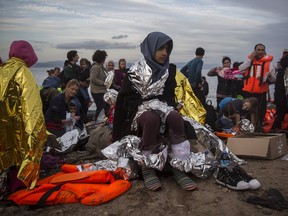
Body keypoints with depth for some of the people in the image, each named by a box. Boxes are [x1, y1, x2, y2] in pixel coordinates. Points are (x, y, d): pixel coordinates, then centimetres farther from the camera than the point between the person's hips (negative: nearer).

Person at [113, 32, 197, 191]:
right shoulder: (135, 72, -2)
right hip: (140, 112, -3)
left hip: (163, 110, 3)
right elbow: (123, 101, -4)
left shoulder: (169, 71, 9)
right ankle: (147, 169, -26)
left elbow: (169, 97, 8)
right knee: (152, 118, -39)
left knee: (175, 117, -32)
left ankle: (179, 169, -31)